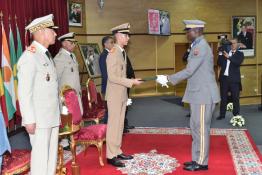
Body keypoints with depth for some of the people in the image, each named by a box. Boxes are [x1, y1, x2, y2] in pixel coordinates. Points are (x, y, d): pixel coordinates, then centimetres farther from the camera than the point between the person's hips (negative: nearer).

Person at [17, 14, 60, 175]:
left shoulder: (46, 54, 14)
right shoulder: (29, 56, -14)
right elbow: (24, 92, -17)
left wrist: (58, 113, 14)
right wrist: (29, 120, -18)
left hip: (53, 117, 8)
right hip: (39, 119, -8)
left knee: (52, 154, 14)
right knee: (41, 155, 0)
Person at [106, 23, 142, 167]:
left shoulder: (122, 52, 12)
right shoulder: (113, 53, -16)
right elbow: (112, 77, -21)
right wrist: (131, 82, -20)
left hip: (122, 94, 9)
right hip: (114, 95, -8)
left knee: (119, 124, 13)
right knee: (113, 124, -2)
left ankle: (117, 151, 23)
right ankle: (111, 156, 6)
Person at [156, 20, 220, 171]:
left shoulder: (201, 47, -17)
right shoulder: (198, 46, 15)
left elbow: (189, 71, -21)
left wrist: (168, 78, -13)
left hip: (204, 95, -10)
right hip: (199, 94, 10)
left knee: (202, 129, -1)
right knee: (196, 128, 15)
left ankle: (202, 163, 11)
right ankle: (197, 159, 26)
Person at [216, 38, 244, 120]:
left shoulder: (240, 54, 4)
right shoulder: (225, 53, 12)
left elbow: (238, 63, -15)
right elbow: (219, 64, 6)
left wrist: (228, 57, -21)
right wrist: (221, 55, -5)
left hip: (234, 79, -3)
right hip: (224, 78, 3)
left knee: (235, 98, 3)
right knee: (223, 97, 8)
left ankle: (236, 114, 11)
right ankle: (222, 114, 15)